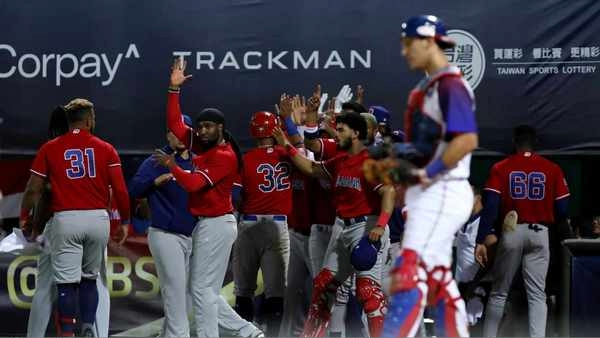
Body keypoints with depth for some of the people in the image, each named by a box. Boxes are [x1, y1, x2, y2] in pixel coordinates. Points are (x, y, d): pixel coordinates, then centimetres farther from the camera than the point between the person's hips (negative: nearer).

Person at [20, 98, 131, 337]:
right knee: (89, 279, 18)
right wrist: (125, 220, 13)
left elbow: (33, 189, 1)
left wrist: (25, 218, 14)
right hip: (98, 219, 2)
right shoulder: (105, 149, 3)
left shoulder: (50, 149, 1)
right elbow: (120, 190, 0)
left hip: (65, 219, -2)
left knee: (66, 283, 2)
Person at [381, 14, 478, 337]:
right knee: (439, 280, 15)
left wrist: (429, 172, -23)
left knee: (410, 273, -15)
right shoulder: (428, 86, 16)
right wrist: (400, 152, 2)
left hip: (441, 192, -10)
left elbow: (467, 139, -26)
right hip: (428, 193, 10)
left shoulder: (450, 85, -14)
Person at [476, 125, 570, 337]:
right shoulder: (552, 169, 3)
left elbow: (490, 206, -9)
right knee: (537, 294, 3)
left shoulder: (501, 168, 0)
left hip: (512, 232, 0)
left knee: (498, 293, 10)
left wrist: (481, 240, -10)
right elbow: (563, 208, 1)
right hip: (539, 233, 0)